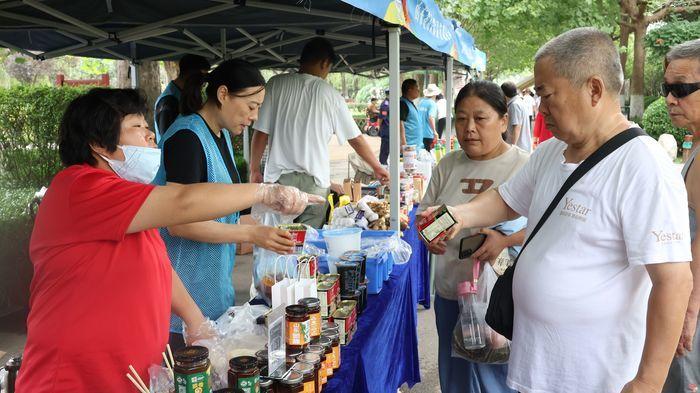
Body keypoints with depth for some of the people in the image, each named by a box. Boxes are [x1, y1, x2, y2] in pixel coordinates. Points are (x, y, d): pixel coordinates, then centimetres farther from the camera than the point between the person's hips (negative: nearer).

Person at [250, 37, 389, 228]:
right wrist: (377, 168, 18)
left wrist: (254, 169, 10)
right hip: (315, 181, 0)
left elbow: (261, 132, -2)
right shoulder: (329, 93, 0)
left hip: (278, 177, 1)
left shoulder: (276, 84, 0)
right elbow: (356, 139, 5)